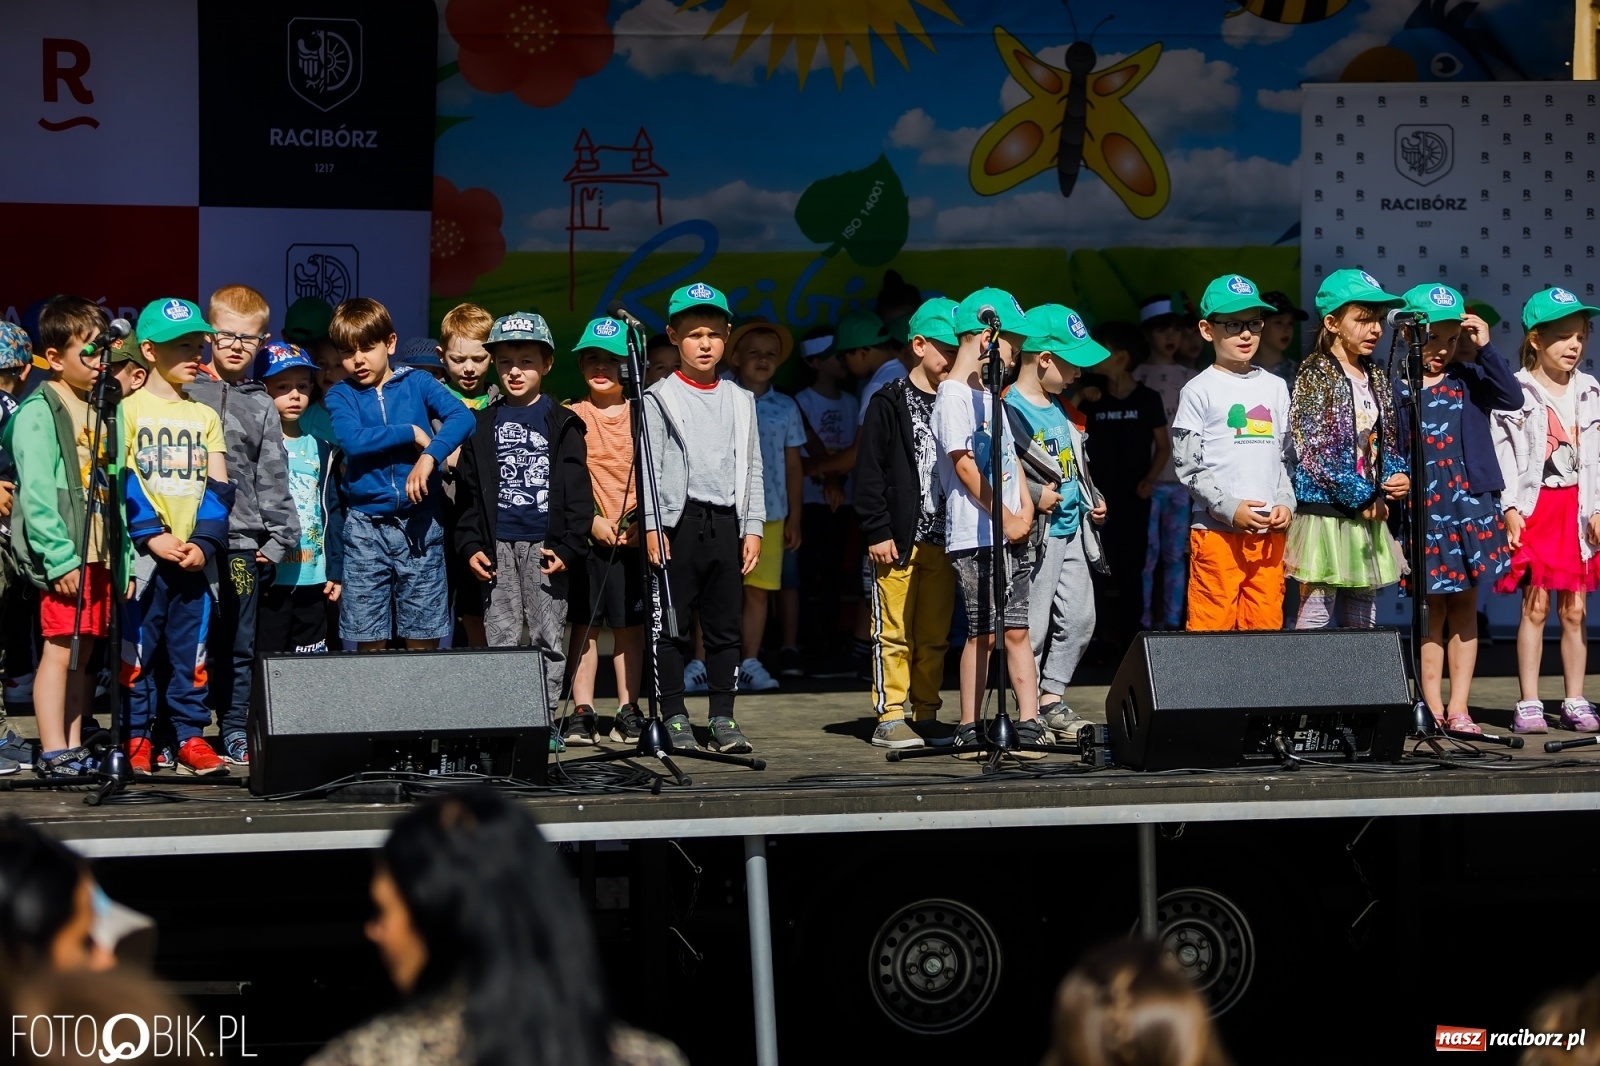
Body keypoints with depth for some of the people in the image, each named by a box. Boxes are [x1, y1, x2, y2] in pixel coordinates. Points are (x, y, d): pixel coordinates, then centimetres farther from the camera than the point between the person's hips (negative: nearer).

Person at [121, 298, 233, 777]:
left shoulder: (205, 416, 14)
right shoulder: (128, 410, 2)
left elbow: (218, 486, 8)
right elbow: (119, 483, -6)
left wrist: (204, 542, -7)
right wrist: (151, 536, -16)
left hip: (195, 554, 4)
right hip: (143, 553, -4)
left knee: (192, 649, 4)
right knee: (137, 647, -3)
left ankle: (191, 737, 8)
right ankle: (136, 738, 3)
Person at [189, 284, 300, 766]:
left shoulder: (261, 407, 12)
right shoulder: (186, 393, 6)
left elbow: (273, 479, 11)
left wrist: (278, 538, 3)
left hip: (243, 540, 2)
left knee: (239, 645, 5)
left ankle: (235, 730, 12)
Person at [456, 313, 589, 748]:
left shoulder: (562, 424, 4)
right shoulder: (483, 425, 10)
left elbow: (578, 491, 0)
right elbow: (468, 491, 9)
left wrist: (569, 547, -8)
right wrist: (470, 545, -2)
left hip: (545, 546, -1)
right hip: (498, 546, 2)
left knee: (548, 637, 2)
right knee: (500, 637, 1)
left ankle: (546, 720, 8)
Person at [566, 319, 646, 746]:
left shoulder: (639, 414, 8)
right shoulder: (572, 416, 4)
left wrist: (642, 518, -7)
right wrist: (591, 520, -11)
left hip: (633, 534, 1)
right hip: (586, 533, -1)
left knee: (630, 624, 4)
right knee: (584, 623, 0)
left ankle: (628, 711, 10)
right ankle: (583, 711, 3)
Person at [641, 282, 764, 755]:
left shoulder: (739, 401, 14)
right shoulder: (660, 398, 2)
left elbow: (753, 468, 14)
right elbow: (649, 467, -3)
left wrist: (753, 527, 6)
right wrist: (652, 526, -11)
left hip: (726, 522, 4)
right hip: (678, 521, -4)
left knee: (725, 624, 5)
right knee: (671, 624, -1)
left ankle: (723, 717, 11)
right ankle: (674, 717, 5)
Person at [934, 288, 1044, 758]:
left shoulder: (989, 395, 19)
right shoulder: (954, 396, -9)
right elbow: (964, 465, -15)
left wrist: (1025, 510, 6)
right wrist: (1004, 518, -14)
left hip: (1011, 534, 8)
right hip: (974, 536, -8)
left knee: (1016, 629, 4)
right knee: (983, 631, -6)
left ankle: (1029, 723, 3)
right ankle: (969, 730, 0)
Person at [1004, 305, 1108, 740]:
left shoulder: (1060, 408, 15)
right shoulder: (1007, 410, -14)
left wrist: (1092, 497, 15)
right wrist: (1033, 495, -22)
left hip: (1071, 529, 9)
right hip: (1035, 536, -9)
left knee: (1080, 618, 8)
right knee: (1033, 624, -4)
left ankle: (1052, 699, 19)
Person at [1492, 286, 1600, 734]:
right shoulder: (1516, 394, -4)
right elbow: (1503, 454, -8)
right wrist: (1510, 508, -15)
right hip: (1533, 507, -4)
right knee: (1534, 605, -4)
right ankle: (1529, 703, 0)